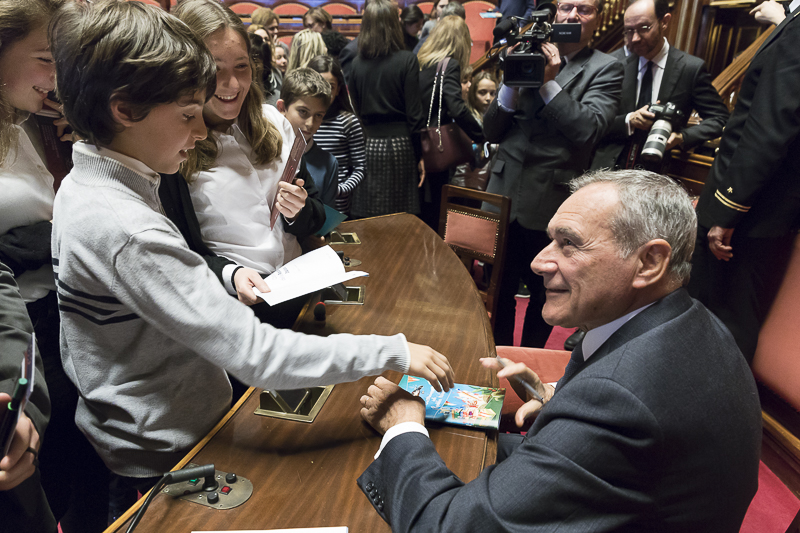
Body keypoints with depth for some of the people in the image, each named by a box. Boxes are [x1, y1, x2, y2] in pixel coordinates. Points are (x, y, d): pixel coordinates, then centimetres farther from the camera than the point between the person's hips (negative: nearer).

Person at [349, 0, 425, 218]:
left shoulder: (357, 63, 3)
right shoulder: (407, 60, -5)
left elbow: (355, 110, 7)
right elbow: (414, 113, -6)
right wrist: (419, 155, -1)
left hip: (367, 144, 3)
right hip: (399, 143, -3)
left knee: (369, 224, 9)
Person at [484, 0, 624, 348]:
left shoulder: (605, 69, 0)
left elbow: (589, 129, -16)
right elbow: (491, 131, 4)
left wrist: (549, 83, -17)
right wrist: (513, 81, -10)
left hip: (550, 205, -2)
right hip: (504, 196, 3)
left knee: (543, 295, 15)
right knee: (498, 290, 13)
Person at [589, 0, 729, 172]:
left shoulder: (691, 68, -1)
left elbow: (718, 118, 6)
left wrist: (683, 137, -11)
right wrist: (628, 121, -16)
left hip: (656, 174, -1)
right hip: (607, 169, 1)